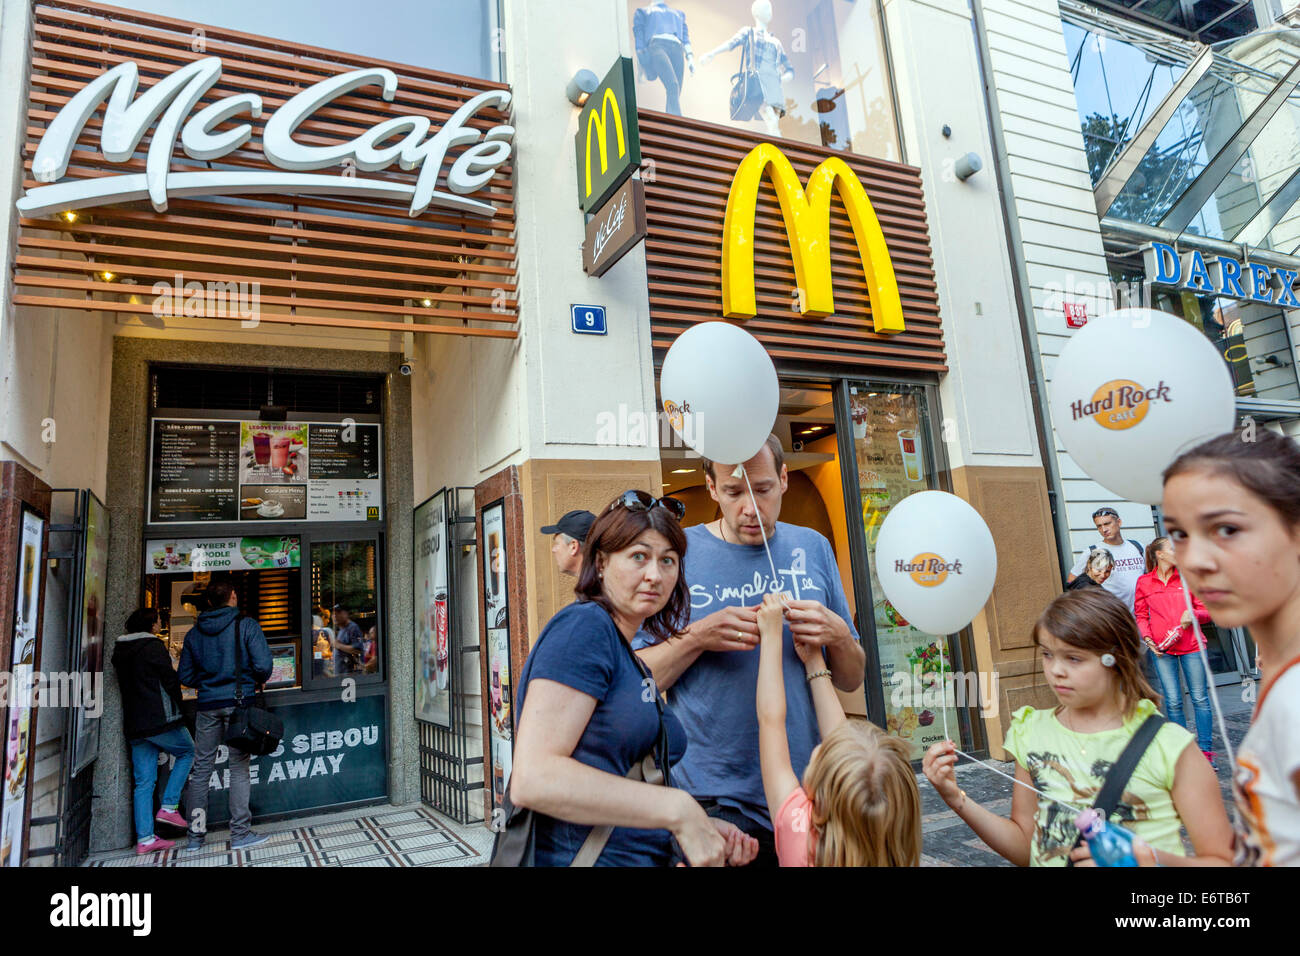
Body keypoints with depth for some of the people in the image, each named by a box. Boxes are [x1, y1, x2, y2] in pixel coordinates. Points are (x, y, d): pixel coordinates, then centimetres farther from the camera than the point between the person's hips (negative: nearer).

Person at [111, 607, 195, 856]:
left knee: (143, 781, 7)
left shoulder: (119, 651, 15)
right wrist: (177, 706, 6)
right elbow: (171, 680, -11)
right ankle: (168, 807, 4)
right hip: (160, 719, -7)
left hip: (133, 724, 7)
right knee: (187, 752, 14)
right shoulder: (154, 646, -9)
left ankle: (144, 839, 6)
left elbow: (125, 685, 20)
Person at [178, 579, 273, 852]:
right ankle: (240, 834, 2)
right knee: (239, 768, 0)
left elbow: (185, 676, 11)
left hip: (207, 705, 4)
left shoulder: (194, 633, 9)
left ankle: (195, 836, 17)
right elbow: (263, 665, -12)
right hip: (238, 701, -4)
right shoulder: (246, 625, -5)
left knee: (201, 769, 11)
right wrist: (257, 681, 8)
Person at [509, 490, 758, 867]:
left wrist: (706, 829, 0)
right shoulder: (584, 626, -14)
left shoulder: (634, 662, 11)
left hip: (647, 857, 8)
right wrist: (677, 810, -21)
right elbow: (533, 778, -24)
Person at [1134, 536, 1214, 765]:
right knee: (1173, 702, 2)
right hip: (1162, 649, -1)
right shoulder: (1144, 582, 4)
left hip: (1191, 645, 1)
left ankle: (1206, 751, 15)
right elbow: (1141, 615, 10)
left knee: (1200, 698, 4)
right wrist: (1148, 639, -5)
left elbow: (1206, 611, 8)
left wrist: (1193, 615, -14)